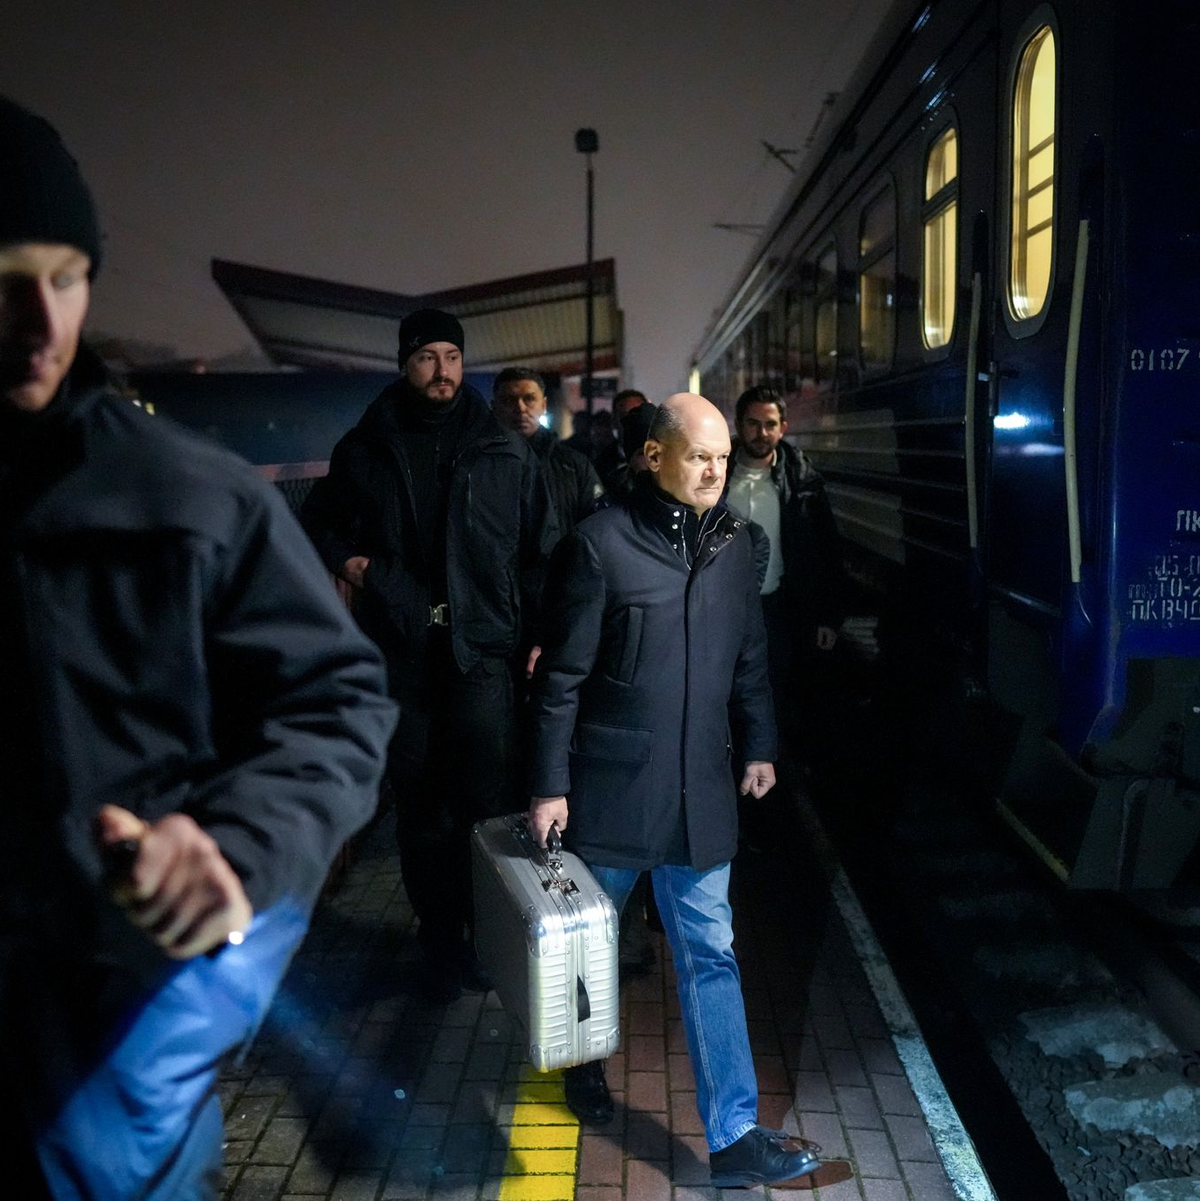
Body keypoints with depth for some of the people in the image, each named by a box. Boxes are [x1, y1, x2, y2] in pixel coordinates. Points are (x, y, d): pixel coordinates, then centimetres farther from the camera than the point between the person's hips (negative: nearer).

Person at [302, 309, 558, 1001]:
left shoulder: (505, 452, 6)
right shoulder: (365, 450, 9)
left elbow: (541, 548, 5)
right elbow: (322, 520, 23)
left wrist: (538, 634, -2)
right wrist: (344, 560, 3)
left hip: (485, 649, -1)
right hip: (402, 651, 2)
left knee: (487, 799, -4)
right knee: (420, 805, 9)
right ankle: (441, 943, 23)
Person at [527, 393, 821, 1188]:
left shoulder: (734, 541, 3)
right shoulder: (602, 543, -12)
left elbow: (750, 655, 13)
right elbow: (563, 677, -10)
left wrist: (760, 746, 12)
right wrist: (550, 785, -9)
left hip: (701, 787, 4)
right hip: (611, 784, -3)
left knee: (710, 956, 7)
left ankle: (735, 1134, 16)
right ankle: (585, 1058, 45)